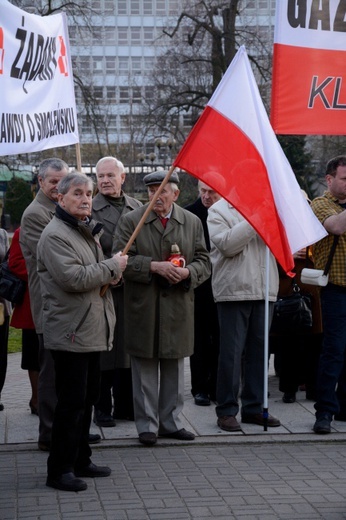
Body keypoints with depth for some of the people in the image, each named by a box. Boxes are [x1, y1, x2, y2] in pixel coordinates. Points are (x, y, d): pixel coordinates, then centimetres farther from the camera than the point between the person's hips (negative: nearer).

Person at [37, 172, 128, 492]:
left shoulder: (88, 231, 17)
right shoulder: (55, 235, -13)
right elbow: (73, 278, -24)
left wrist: (112, 274, 7)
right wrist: (112, 267, -13)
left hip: (92, 330, 9)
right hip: (70, 332, -9)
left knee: (88, 397, 15)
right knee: (71, 401, -6)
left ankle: (80, 461, 25)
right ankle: (59, 470, 2)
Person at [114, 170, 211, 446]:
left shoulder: (192, 222, 8)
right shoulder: (130, 221, 0)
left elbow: (204, 262, 7)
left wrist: (187, 272, -14)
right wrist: (155, 266, -19)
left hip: (178, 308, 3)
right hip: (143, 307, -2)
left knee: (174, 368, 11)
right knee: (145, 369, 3)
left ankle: (171, 421, 22)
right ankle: (147, 425, 13)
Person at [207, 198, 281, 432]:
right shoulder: (219, 210, 1)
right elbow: (228, 244, -13)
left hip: (265, 290, 5)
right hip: (234, 291, -5)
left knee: (258, 350, 9)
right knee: (232, 352, -2)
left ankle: (254, 407, 18)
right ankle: (227, 410, 5)